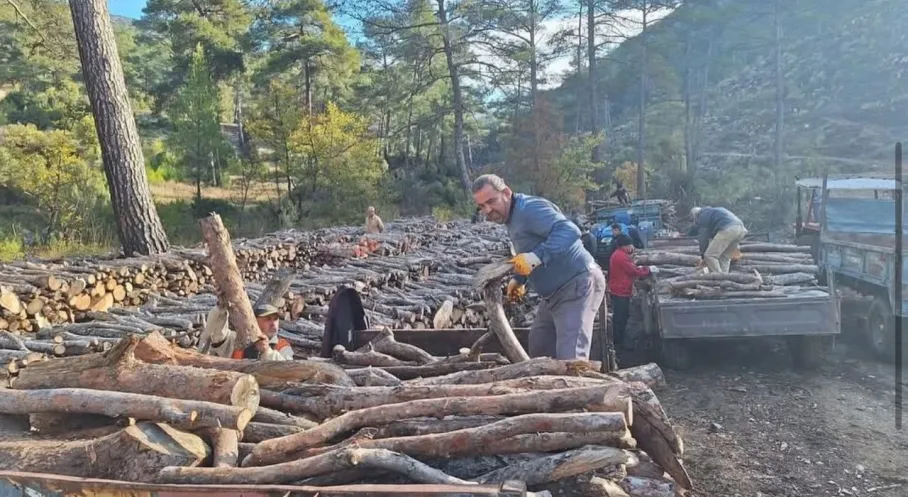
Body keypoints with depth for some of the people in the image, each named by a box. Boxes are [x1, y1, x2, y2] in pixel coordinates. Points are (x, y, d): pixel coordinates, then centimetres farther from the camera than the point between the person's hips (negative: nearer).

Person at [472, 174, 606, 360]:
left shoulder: (529, 208, -19)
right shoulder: (512, 218, 14)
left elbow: (569, 231, -33)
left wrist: (537, 257, -42)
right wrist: (519, 279, 13)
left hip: (577, 285, -11)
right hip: (556, 292, 11)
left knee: (569, 359, -17)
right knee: (539, 349, 18)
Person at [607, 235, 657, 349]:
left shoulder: (619, 254, 15)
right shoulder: (621, 256, -20)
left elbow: (630, 269, 18)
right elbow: (634, 271, -17)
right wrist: (649, 270, -6)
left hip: (620, 291, 11)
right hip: (620, 292, -11)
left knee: (622, 317, 16)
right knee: (620, 318, -5)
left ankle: (619, 341, 23)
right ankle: (618, 343, 0)